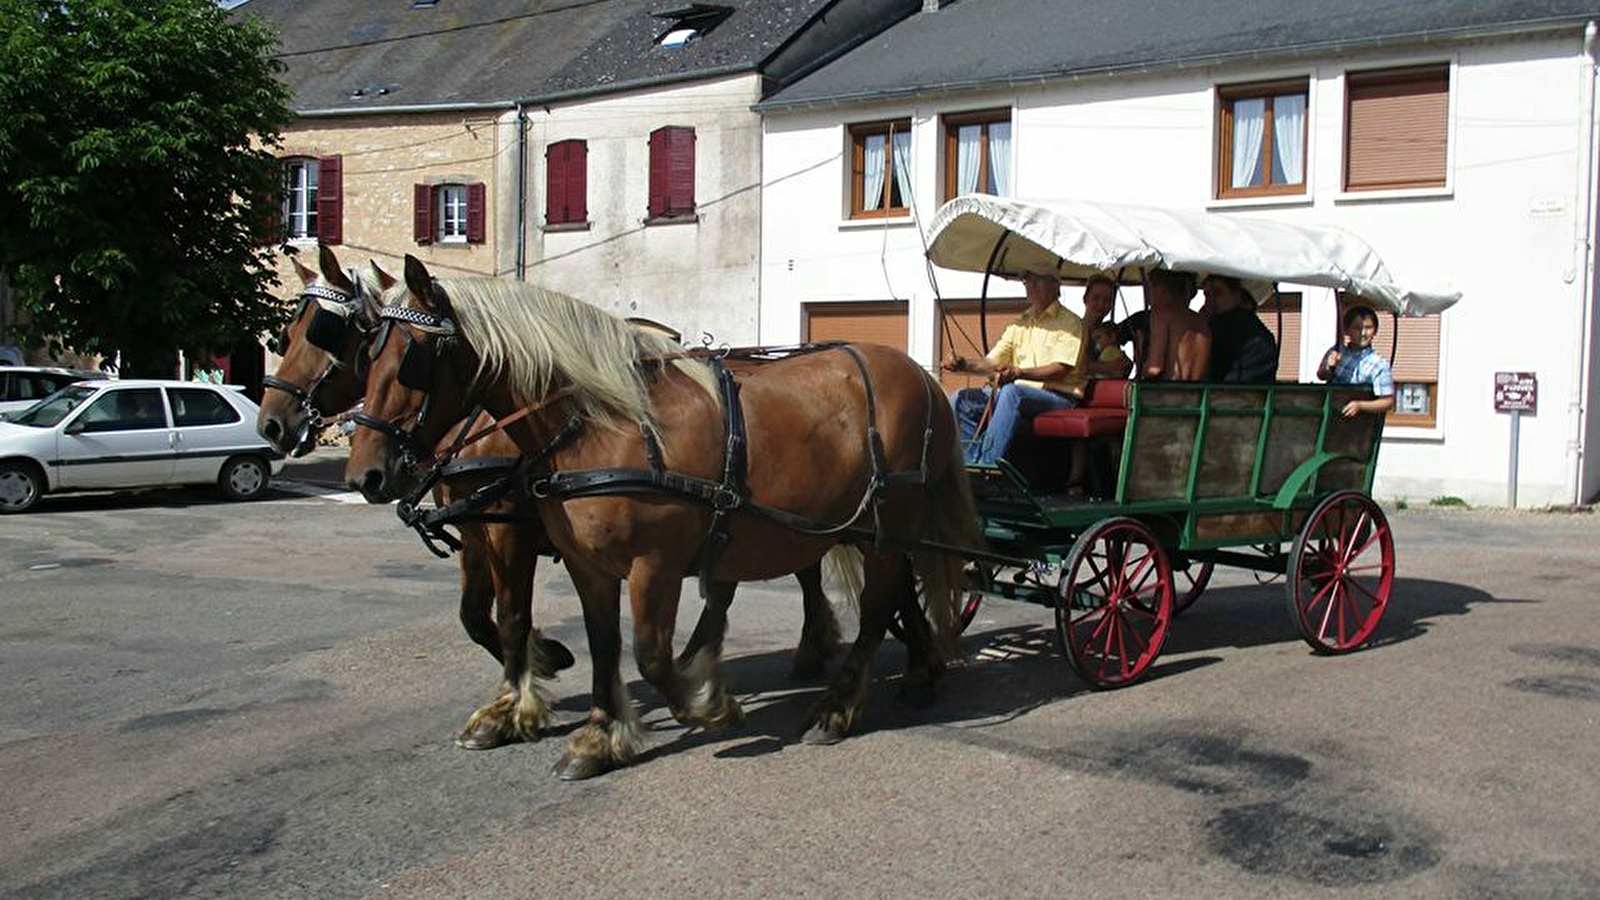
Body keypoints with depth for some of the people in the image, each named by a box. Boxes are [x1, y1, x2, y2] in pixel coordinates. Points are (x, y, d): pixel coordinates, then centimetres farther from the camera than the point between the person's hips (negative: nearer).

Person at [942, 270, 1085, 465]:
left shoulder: (1069, 323, 0)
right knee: (961, 399, -10)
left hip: (1058, 396, -7)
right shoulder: (1019, 324, 21)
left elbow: (1061, 370, -14)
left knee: (1012, 392, -37)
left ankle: (986, 463, -40)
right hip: (1016, 394, 7)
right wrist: (964, 364, -8)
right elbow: (991, 362, 14)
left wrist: (1019, 372, -30)